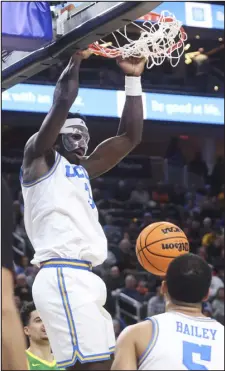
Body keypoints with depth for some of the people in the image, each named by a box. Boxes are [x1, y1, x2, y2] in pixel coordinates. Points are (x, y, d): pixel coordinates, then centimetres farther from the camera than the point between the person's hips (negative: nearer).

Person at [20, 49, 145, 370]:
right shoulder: (40, 158, 4)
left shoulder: (82, 170, 26)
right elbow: (63, 101, -9)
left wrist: (133, 79, 22)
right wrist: (77, 58, 5)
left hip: (82, 278, 10)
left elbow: (130, 136, 26)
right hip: (63, 277, -9)